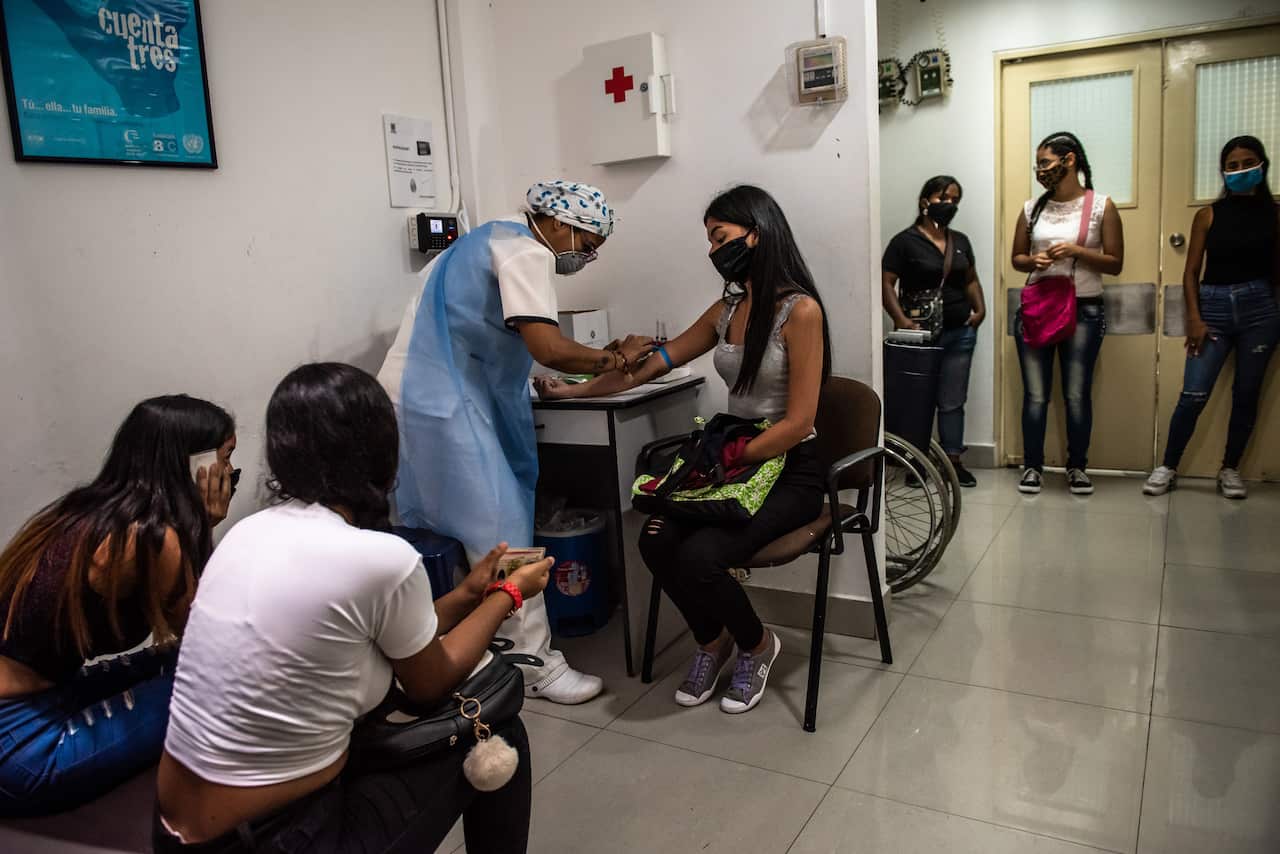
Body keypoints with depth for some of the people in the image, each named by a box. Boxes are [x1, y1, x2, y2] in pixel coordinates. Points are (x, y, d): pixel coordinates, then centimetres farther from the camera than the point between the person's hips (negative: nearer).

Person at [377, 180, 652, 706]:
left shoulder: (499, 239, 20)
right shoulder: (526, 253, -12)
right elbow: (548, 348, -23)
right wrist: (613, 360, -7)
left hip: (410, 397, 10)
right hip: (443, 405, -10)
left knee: (438, 527, 15)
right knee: (501, 535, -6)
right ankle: (535, 667, 2)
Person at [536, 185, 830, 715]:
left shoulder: (800, 310, -12)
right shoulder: (726, 310, 9)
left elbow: (797, 423, -16)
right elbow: (650, 364, 14)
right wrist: (572, 391, 14)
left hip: (789, 470, -6)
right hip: (734, 461, 6)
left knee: (700, 556, -26)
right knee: (656, 542, -18)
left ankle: (756, 646, 7)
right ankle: (711, 640, 11)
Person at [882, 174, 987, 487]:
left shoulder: (961, 241, 13)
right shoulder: (905, 241, -5)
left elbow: (971, 280, 21)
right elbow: (886, 283, -10)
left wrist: (980, 308, 4)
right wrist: (901, 318, -21)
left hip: (960, 333, 5)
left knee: (953, 401, 8)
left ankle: (953, 461, 15)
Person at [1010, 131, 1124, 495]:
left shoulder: (1101, 206, 0)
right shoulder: (1032, 208, 7)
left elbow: (1115, 263, -1)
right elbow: (1017, 258, 14)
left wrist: (1076, 251, -16)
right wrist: (1034, 261, -9)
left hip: (1083, 311, -2)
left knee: (1077, 394, 2)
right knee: (1035, 394, 2)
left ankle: (1077, 466, 17)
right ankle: (1032, 466, 14)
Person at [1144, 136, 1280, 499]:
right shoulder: (1208, 215, 3)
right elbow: (1191, 272, 2)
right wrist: (1194, 317, -6)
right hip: (1214, 307, -1)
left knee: (1246, 395, 6)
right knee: (1193, 395, -7)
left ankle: (1230, 470, 19)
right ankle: (1168, 467, 5)